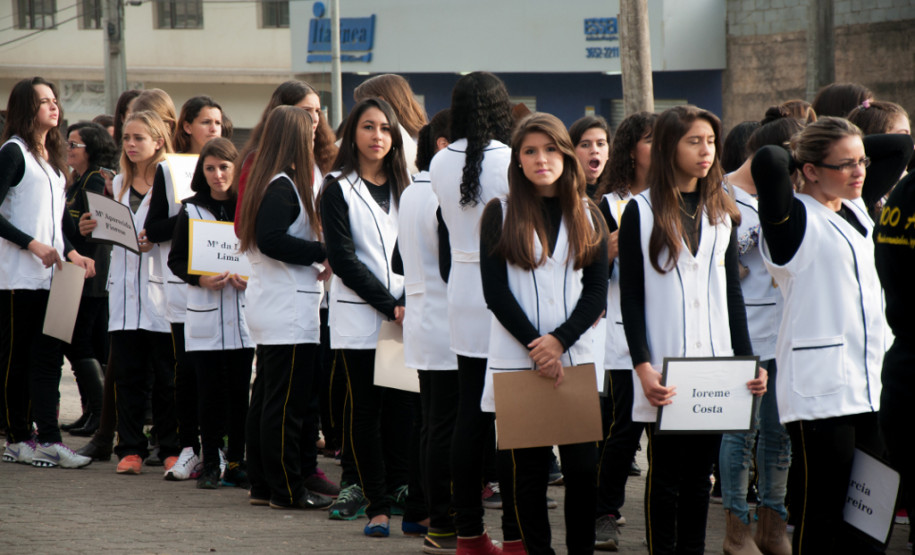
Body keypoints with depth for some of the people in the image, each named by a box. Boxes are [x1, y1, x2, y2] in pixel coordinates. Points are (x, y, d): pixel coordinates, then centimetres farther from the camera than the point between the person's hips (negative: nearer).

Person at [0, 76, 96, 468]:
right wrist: (32, 245, -17)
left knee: (48, 358, 1)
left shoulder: (53, 157, 18)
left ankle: (48, 440, -2)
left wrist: (71, 253, 9)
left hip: (50, 275, 7)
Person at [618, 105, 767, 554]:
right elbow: (631, 297, -5)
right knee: (665, 475, -1)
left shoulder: (721, 213, 12)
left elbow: (732, 294, 14)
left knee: (700, 474, 8)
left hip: (714, 365, 4)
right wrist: (643, 366, -15)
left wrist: (746, 359, 4)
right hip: (663, 369, -4)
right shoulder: (641, 211, -2)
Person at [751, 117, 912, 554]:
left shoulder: (857, 211, 16)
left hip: (870, 383, 8)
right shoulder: (795, 219, -7)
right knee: (821, 517, -5)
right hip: (819, 390, -8)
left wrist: (852, 148, 13)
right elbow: (766, 162, -27)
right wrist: (794, 157, -5)